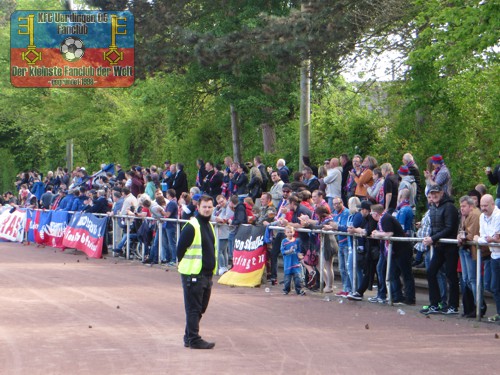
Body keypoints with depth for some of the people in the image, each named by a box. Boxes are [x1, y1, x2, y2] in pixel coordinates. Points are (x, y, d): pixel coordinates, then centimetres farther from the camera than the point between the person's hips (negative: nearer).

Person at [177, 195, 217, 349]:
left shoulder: (209, 226, 15)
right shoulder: (191, 226, -13)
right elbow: (180, 249, -12)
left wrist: (211, 270, 17)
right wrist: (186, 266, -6)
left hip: (207, 274, 9)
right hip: (193, 275, -9)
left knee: (200, 308, 14)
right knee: (193, 308, -5)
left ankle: (189, 337, 23)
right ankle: (194, 339, -3)